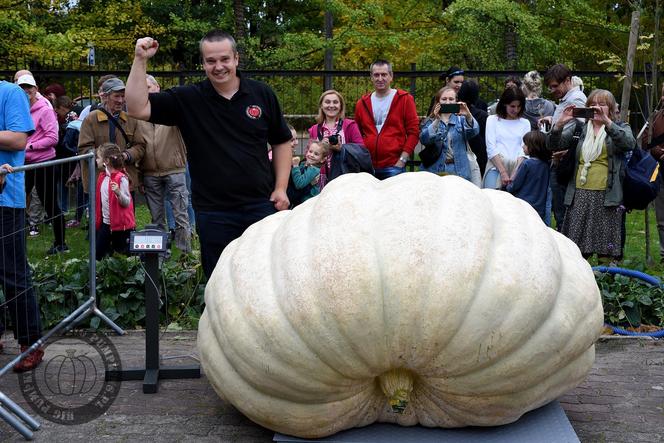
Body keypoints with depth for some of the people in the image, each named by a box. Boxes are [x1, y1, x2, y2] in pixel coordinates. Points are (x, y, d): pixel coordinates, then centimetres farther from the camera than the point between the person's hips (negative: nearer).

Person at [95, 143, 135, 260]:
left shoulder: (121, 179, -18)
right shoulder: (102, 177, 6)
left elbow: (126, 202, -21)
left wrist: (118, 193, -38)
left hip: (120, 224, -7)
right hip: (106, 223, 7)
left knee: (123, 252, 6)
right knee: (97, 255, 9)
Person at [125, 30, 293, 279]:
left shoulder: (262, 95, 2)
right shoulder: (187, 100, -1)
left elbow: (281, 142, 10)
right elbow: (137, 108, -10)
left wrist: (281, 188, 2)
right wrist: (140, 60, -17)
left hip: (261, 205, 1)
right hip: (213, 212, 0)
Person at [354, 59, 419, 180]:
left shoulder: (404, 99, 3)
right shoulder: (362, 103, 13)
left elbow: (413, 132, 0)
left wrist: (402, 160, -7)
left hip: (394, 167, -3)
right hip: (367, 168, 3)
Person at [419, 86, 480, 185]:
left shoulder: (460, 119, 11)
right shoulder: (430, 121, 7)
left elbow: (474, 131, -10)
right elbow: (424, 139, -12)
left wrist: (468, 116, -29)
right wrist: (437, 120, -25)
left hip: (459, 170, 1)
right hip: (435, 170, -1)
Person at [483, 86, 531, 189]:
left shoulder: (525, 123, 16)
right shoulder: (492, 119, 10)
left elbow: (525, 149, 6)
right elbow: (491, 149, 0)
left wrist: (515, 175, -10)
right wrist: (503, 172, -12)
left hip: (517, 167, 2)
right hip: (496, 166, -2)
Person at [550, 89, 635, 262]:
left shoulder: (620, 129, 10)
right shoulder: (580, 130, 17)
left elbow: (629, 143, -13)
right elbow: (553, 146, 9)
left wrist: (606, 121, -24)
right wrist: (560, 123, -8)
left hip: (606, 195, -3)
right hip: (580, 195, 3)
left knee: (607, 253, -2)